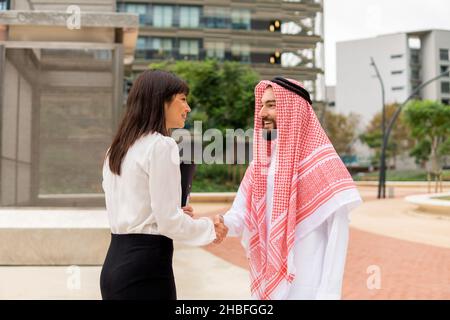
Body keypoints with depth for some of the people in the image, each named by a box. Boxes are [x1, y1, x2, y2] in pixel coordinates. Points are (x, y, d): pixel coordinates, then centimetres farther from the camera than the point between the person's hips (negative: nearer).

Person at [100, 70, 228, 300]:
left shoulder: (117, 148, 11)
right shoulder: (161, 146, -14)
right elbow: (169, 222, -16)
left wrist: (179, 215, 16)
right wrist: (210, 228, -1)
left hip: (115, 262, 8)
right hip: (146, 265, -8)